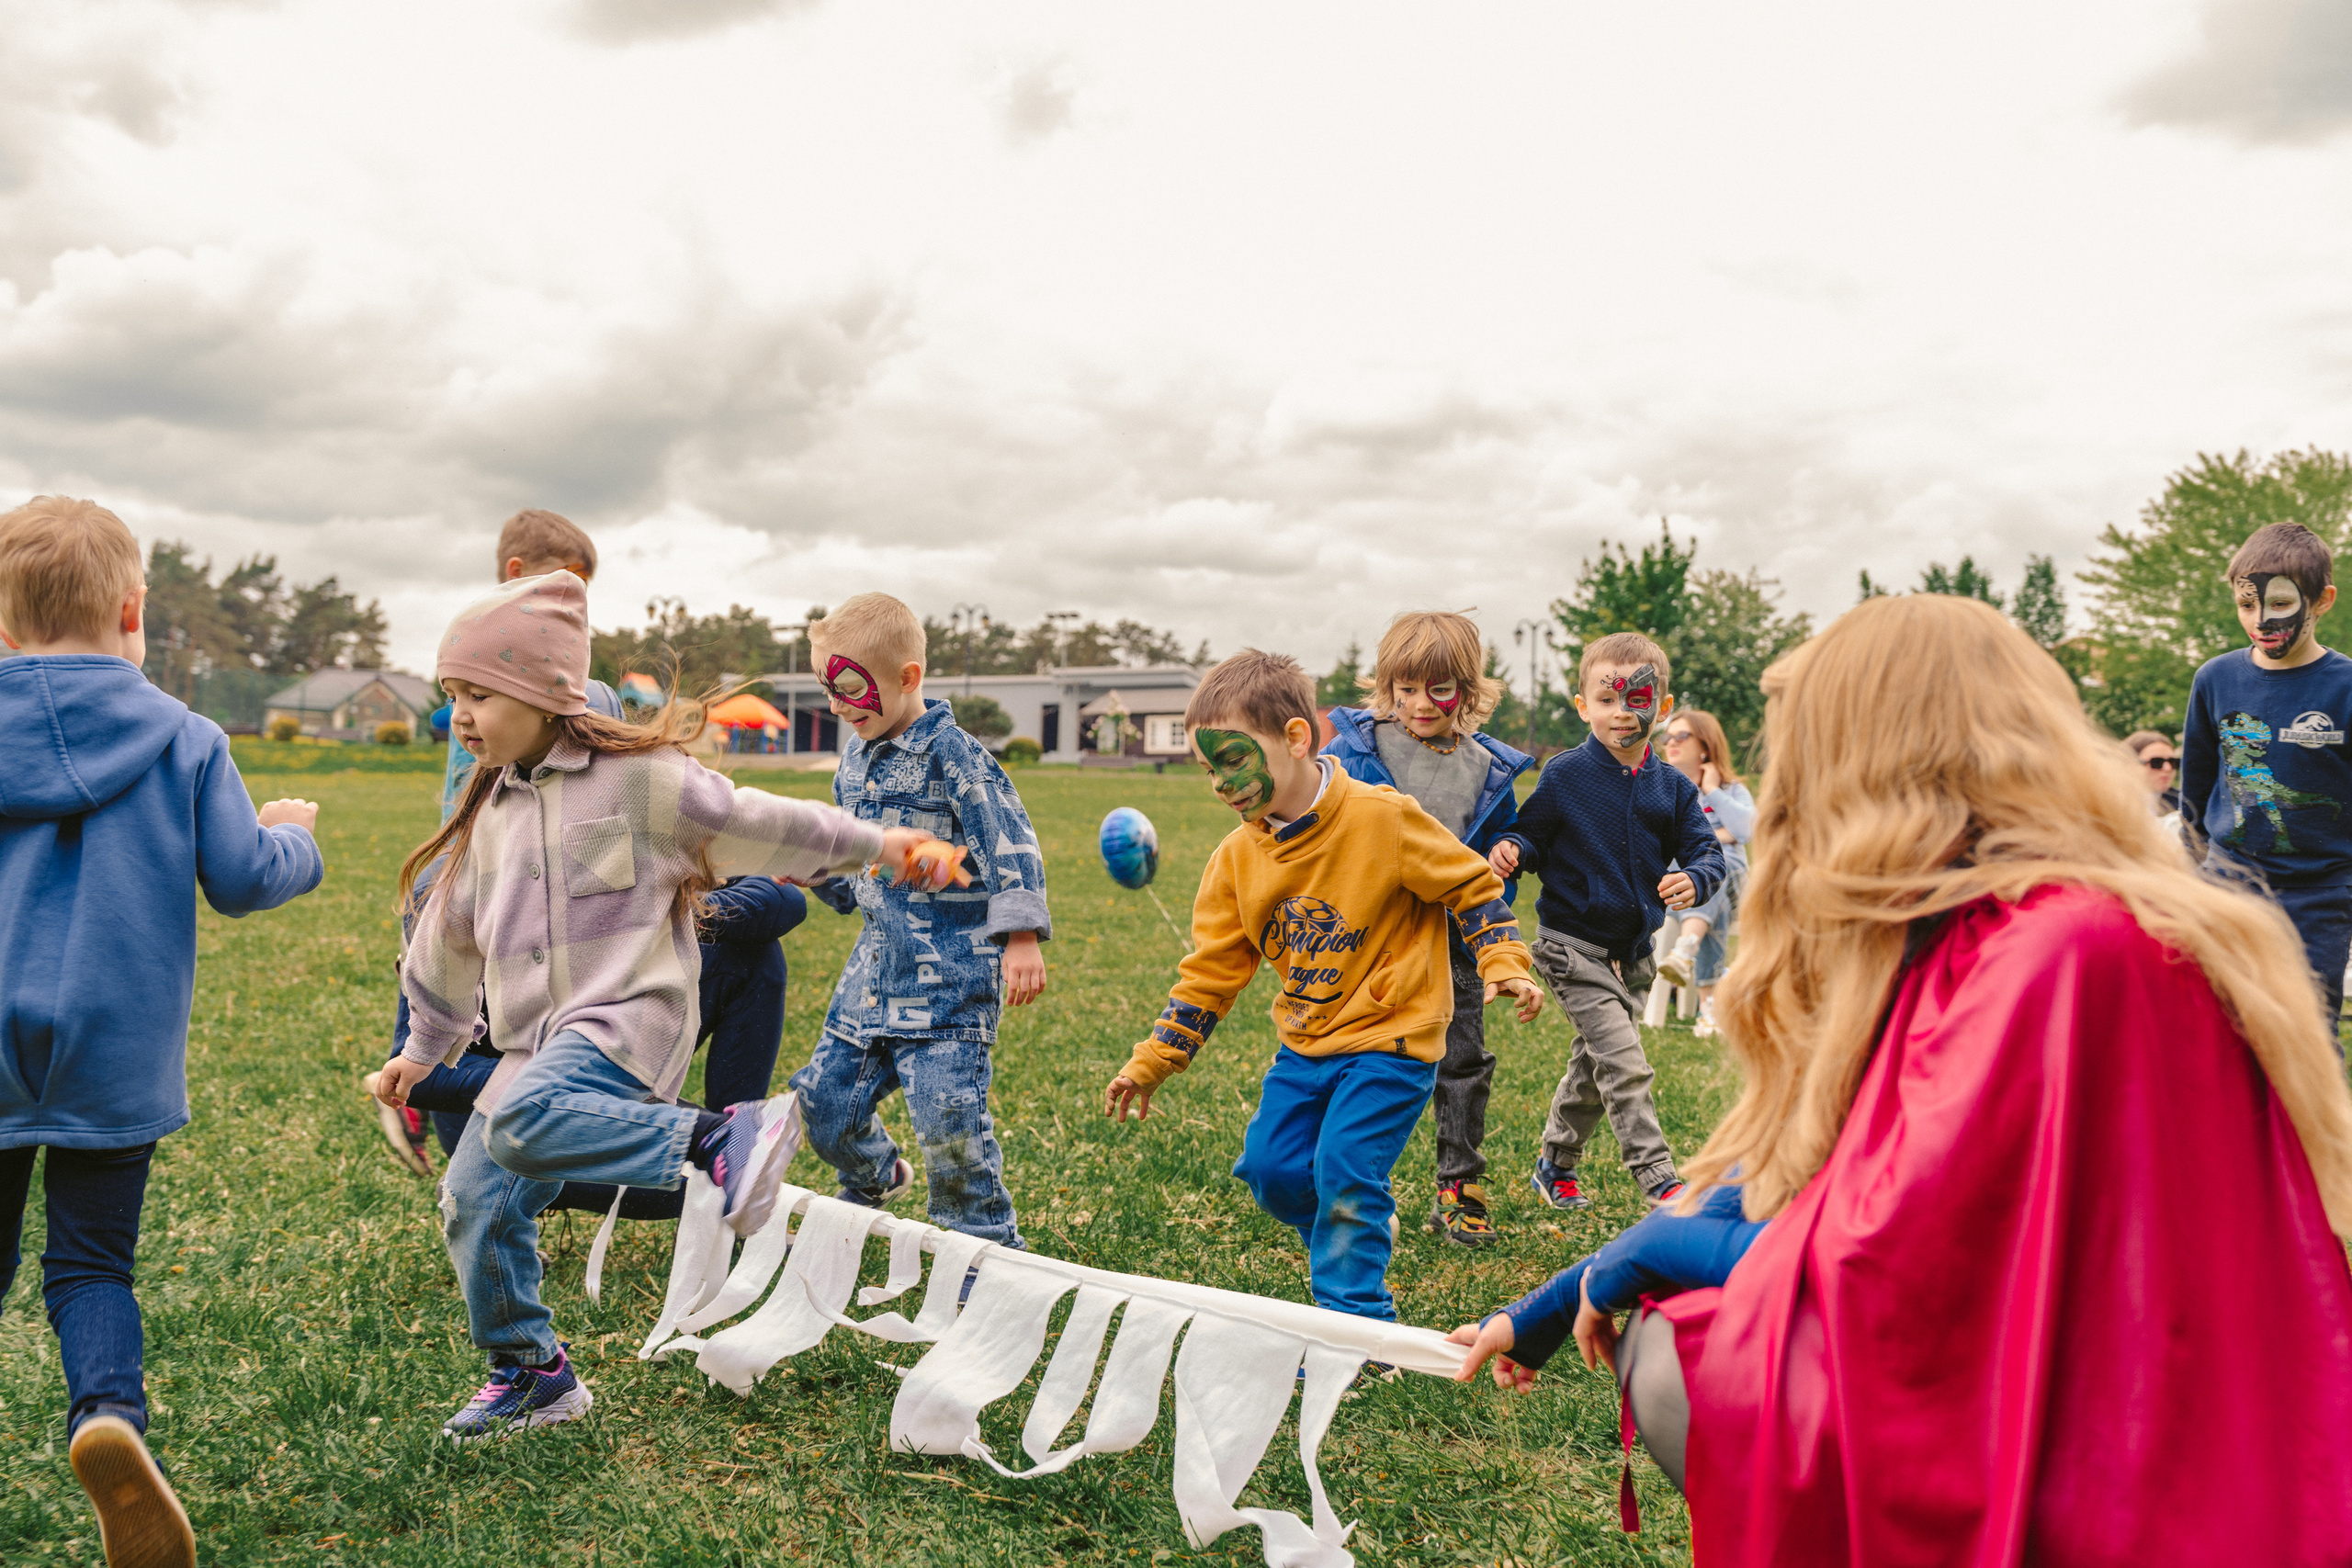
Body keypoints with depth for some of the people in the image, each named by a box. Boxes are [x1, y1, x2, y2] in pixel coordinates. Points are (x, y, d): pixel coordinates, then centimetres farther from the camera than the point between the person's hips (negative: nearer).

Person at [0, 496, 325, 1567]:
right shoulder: (183, 740, -3)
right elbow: (242, 878, -3)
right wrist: (294, 838, 17)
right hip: (116, 1056, -1)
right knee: (92, 1259, 7)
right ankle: (108, 1410, -18)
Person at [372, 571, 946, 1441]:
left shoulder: (639, 777, -7)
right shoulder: (491, 813, 15)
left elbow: (755, 823, 0)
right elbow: (453, 935, 26)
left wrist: (875, 843, 3)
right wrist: (423, 1049, 34)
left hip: (629, 1016, -7)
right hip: (536, 1040, 8)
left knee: (525, 1118, -34)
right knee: (474, 1198, 6)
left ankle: (718, 1139, -26)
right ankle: (531, 1373, 24)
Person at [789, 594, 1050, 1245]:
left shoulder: (950, 752, -13)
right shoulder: (855, 759, 13)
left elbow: (1009, 843, -17)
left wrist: (1021, 938, -23)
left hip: (952, 966, -8)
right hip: (879, 959, 8)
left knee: (946, 1106, -14)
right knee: (824, 1094, 11)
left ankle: (985, 1239, 7)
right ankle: (878, 1179, 42)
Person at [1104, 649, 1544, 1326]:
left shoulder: (1383, 819, -17)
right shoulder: (1238, 857, -1)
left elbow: (1472, 885, -6)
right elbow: (1211, 967, 5)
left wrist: (1504, 965, -18)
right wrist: (1152, 1061, 4)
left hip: (1391, 1035, -6)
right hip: (1306, 1041, 6)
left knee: (1344, 1171, -14)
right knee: (1269, 1167, 3)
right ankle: (1362, 1232, 31)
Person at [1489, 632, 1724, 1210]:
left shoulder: (1672, 788, 3)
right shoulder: (1563, 775, -7)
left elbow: (1707, 852, 2)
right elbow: (1533, 834, -1)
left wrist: (1695, 880, -20)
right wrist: (1510, 850, -24)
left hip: (1633, 954, 5)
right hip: (1572, 945, -5)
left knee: (1595, 1064, 18)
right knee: (1624, 1064, -15)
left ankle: (1555, 1163, 37)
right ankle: (1658, 1180, -8)